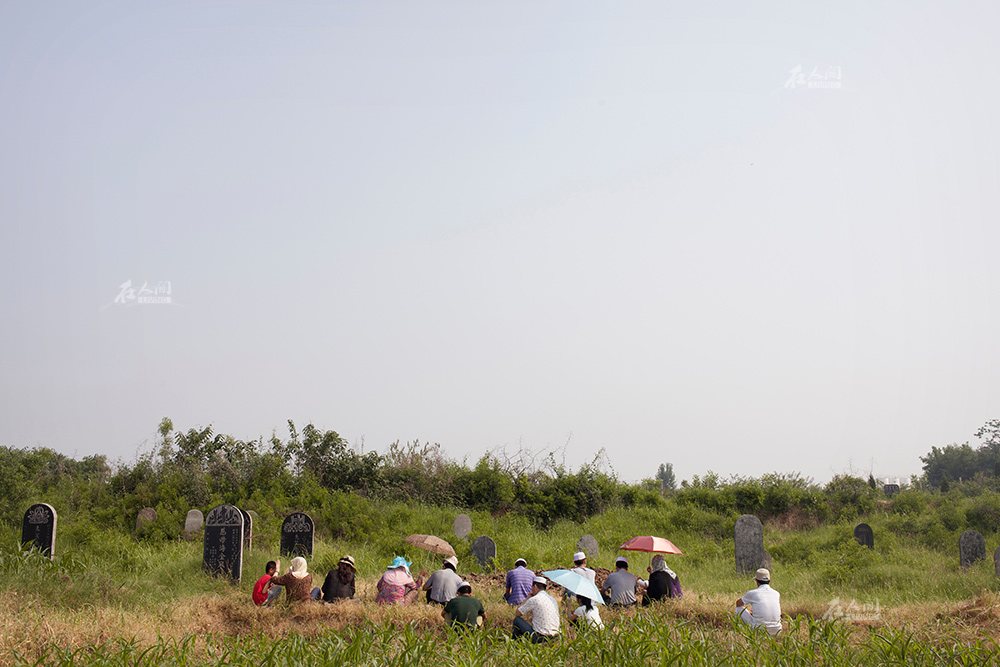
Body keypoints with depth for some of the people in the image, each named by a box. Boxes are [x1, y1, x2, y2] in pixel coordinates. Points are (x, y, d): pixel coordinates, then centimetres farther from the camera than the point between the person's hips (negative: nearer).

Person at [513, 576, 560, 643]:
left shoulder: (533, 600, -8)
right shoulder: (553, 600, 13)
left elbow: (516, 614, 4)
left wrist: (527, 598, 11)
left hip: (539, 638, -7)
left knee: (517, 620, 9)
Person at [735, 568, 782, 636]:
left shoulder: (752, 593, -3)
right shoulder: (777, 594, 7)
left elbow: (738, 603, 18)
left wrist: (748, 611, 39)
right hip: (776, 632, 4)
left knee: (739, 608, 15)